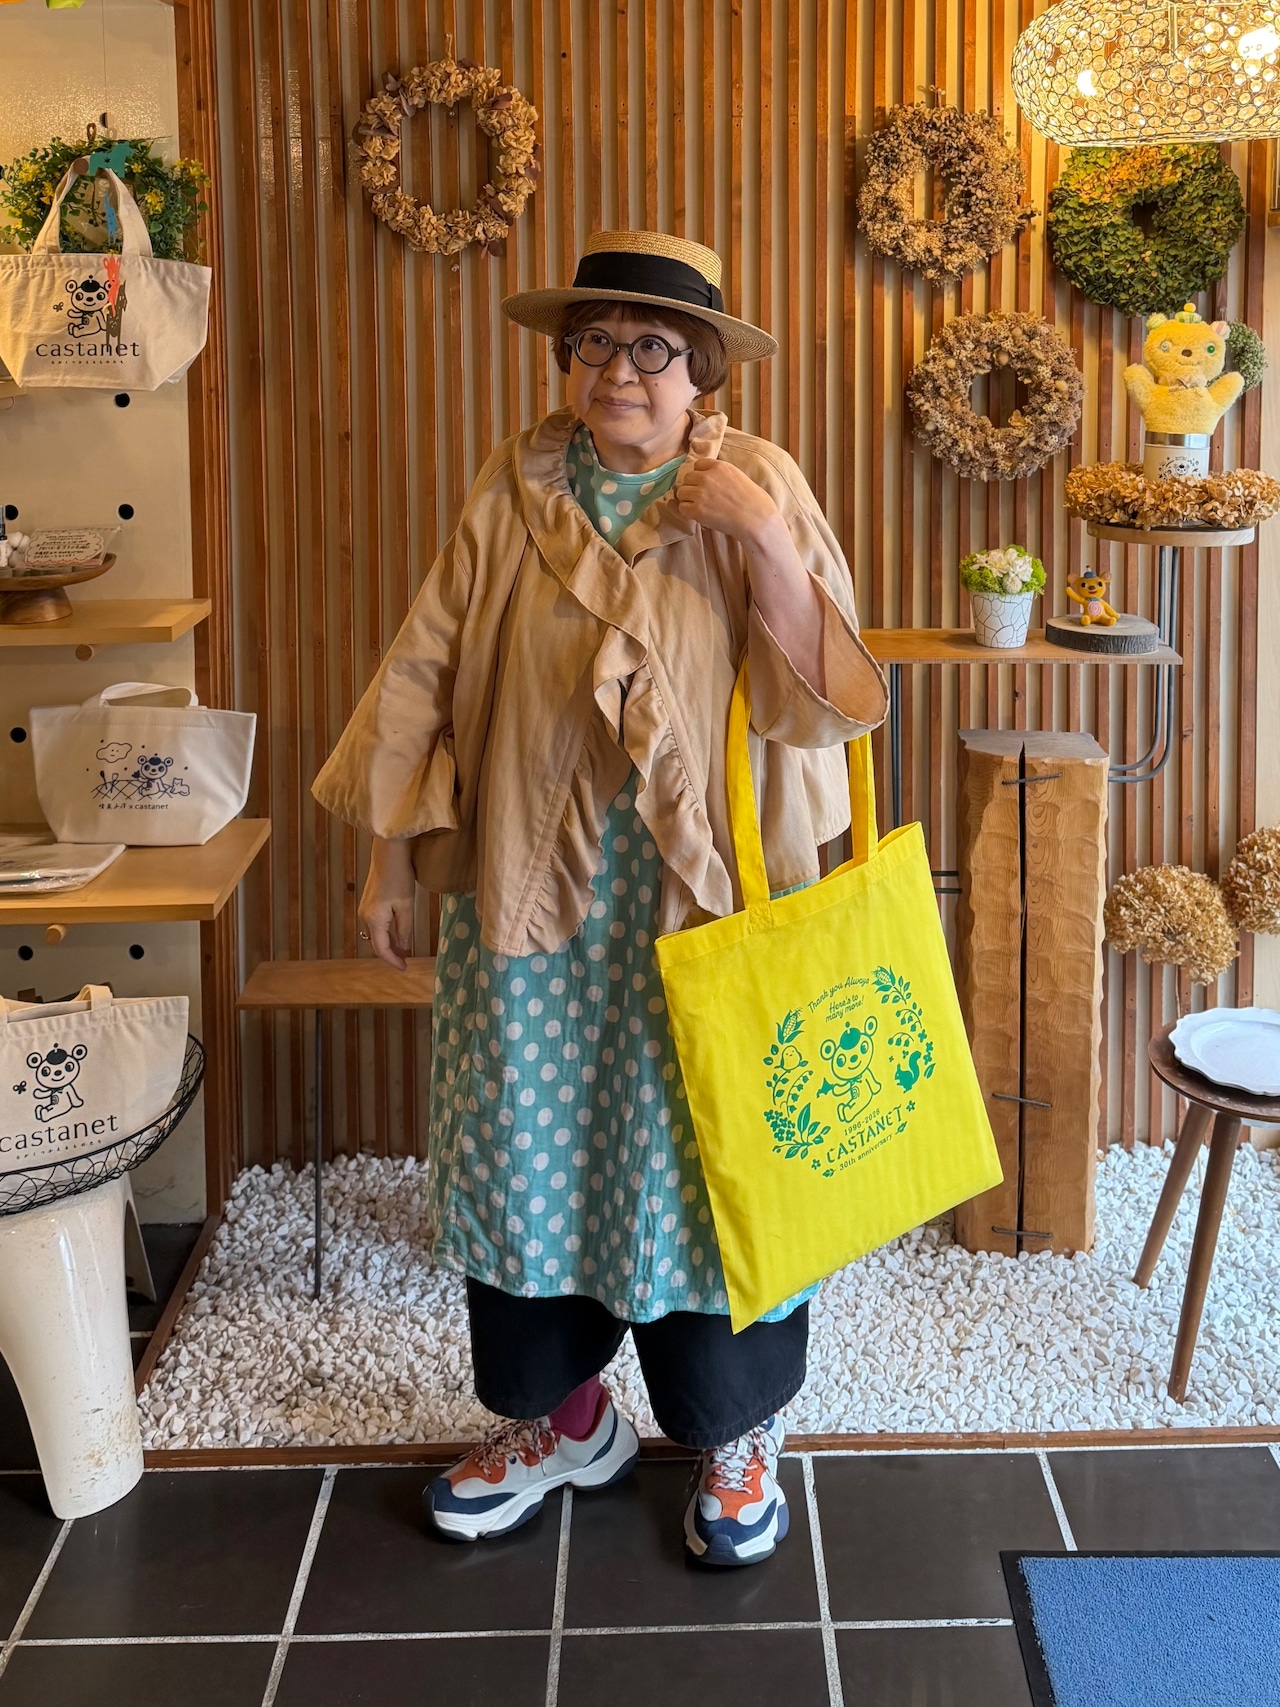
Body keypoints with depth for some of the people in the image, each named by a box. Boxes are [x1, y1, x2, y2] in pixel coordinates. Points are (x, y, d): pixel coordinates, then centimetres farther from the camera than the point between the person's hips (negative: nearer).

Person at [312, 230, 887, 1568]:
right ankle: (555, 1414, 32)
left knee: (707, 1153, 6)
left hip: (704, 897, -3)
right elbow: (427, 674, 5)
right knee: (522, 1151, 12)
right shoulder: (513, 494, 3)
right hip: (527, 892, 3)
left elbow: (821, 694, -11)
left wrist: (759, 533, -21)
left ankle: (737, 1434, 26)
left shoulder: (760, 490, -4)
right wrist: (393, 853, 3)